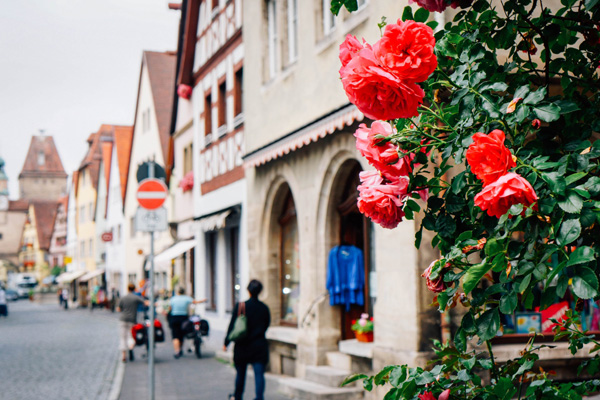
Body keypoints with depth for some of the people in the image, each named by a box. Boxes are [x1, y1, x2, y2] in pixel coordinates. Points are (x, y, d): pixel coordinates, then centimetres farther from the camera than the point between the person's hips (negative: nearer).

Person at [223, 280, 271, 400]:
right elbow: (267, 325, 9)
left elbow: (232, 326, -7)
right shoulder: (264, 308, -3)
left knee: (240, 373, 17)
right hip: (260, 346, 0)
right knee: (259, 374, -1)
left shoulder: (240, 306, -10)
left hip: (242, 346, 0)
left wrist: (226, 342, 3)